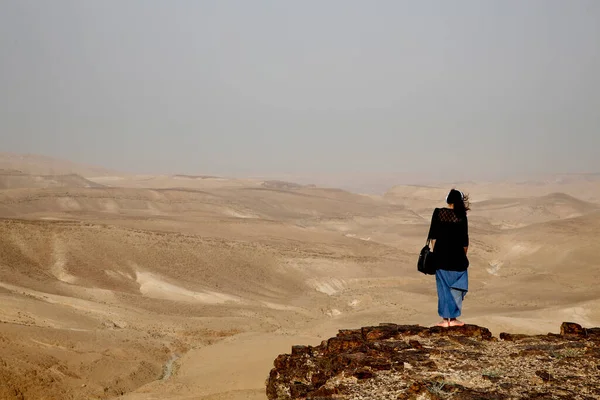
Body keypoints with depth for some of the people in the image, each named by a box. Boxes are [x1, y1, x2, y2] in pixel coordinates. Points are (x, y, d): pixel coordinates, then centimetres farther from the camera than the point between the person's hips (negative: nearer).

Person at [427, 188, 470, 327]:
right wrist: (464, 255, 11)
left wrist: (434, 251, 9)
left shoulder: (438, 213, -2)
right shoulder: (461, 217, -6)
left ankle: (445, 319, 10)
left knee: (443, 287, 9)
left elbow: (433, 236, -1)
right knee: (456, 287, 10)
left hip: (440, 255, 1)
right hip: (457, 256, -1)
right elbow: (464, 240, -2)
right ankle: (453, 318, 12)